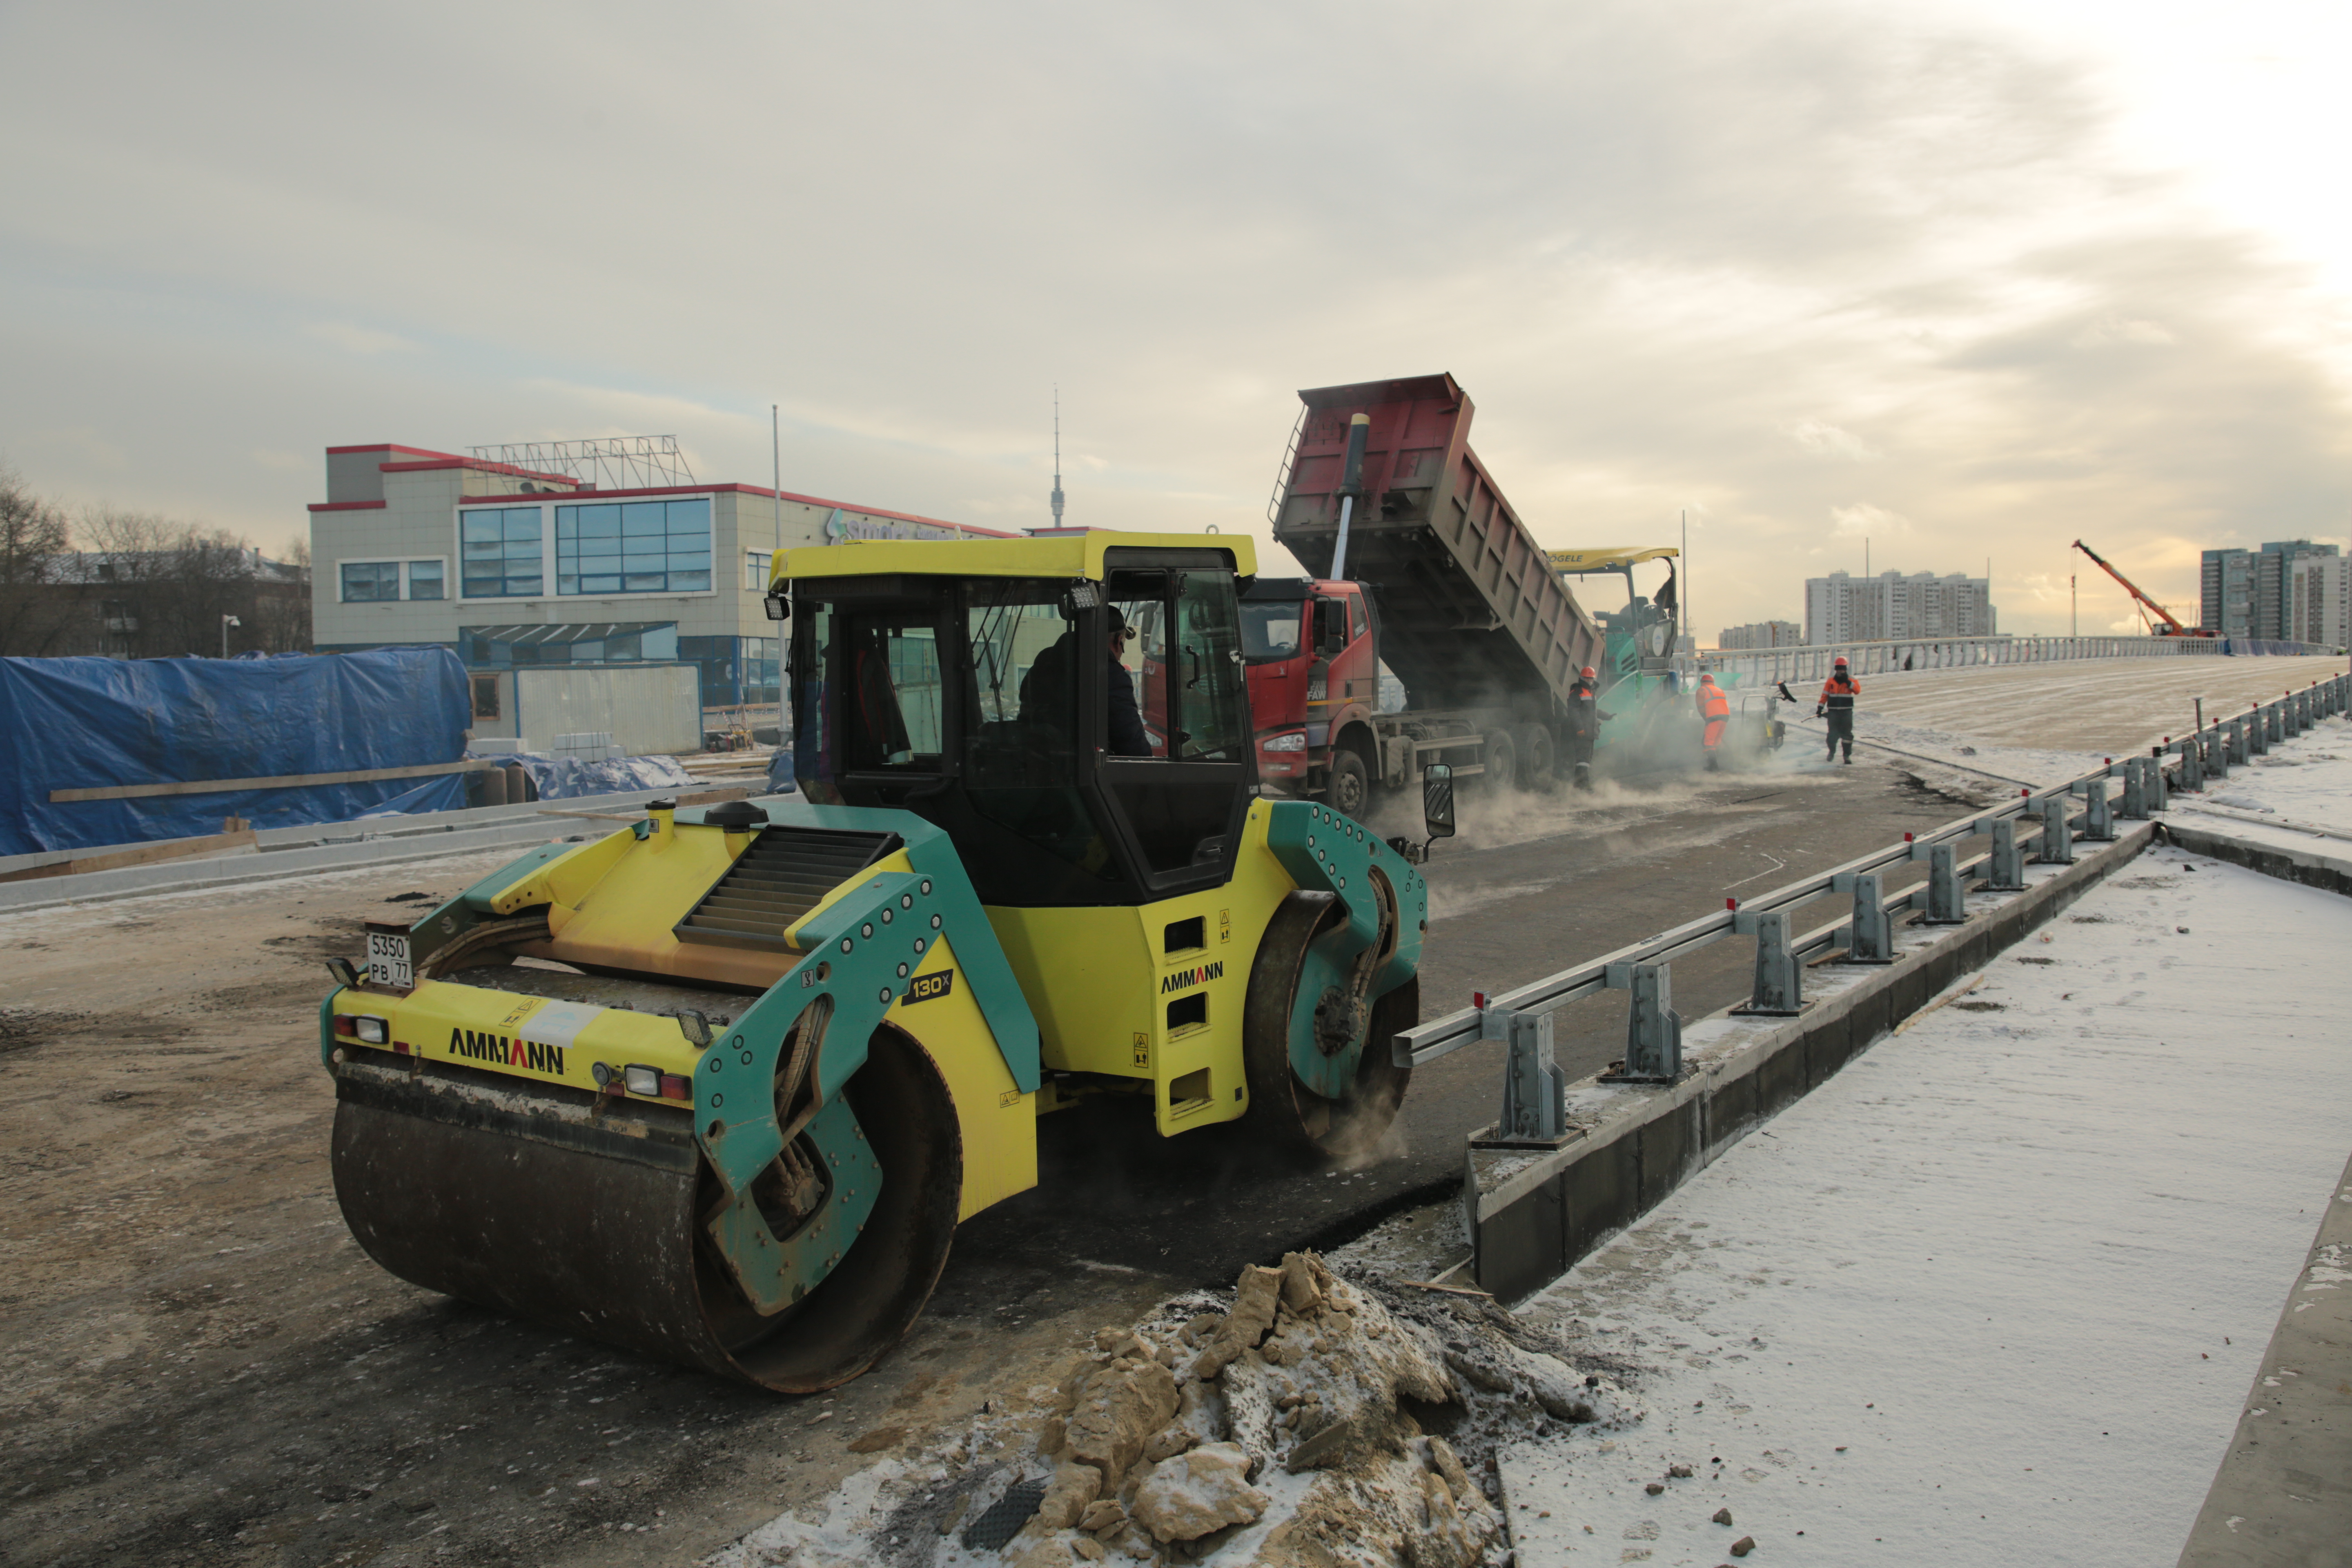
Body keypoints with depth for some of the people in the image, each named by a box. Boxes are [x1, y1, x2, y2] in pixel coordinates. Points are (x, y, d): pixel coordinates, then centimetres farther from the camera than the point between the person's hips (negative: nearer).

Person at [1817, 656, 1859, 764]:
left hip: (1847, 711, -1)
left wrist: (1848, 682, -20)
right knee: (1833, 733, 1)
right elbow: (1825, 695, 6)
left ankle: (1847, 755, 3)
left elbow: (1858, 691, -13)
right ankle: (1832, 752, 20)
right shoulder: (1831, 682, 6)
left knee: (1847, 733, -2)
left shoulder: (1851, 681, 3)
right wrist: (1820, 708, 0)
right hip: (1833, 711, 1)